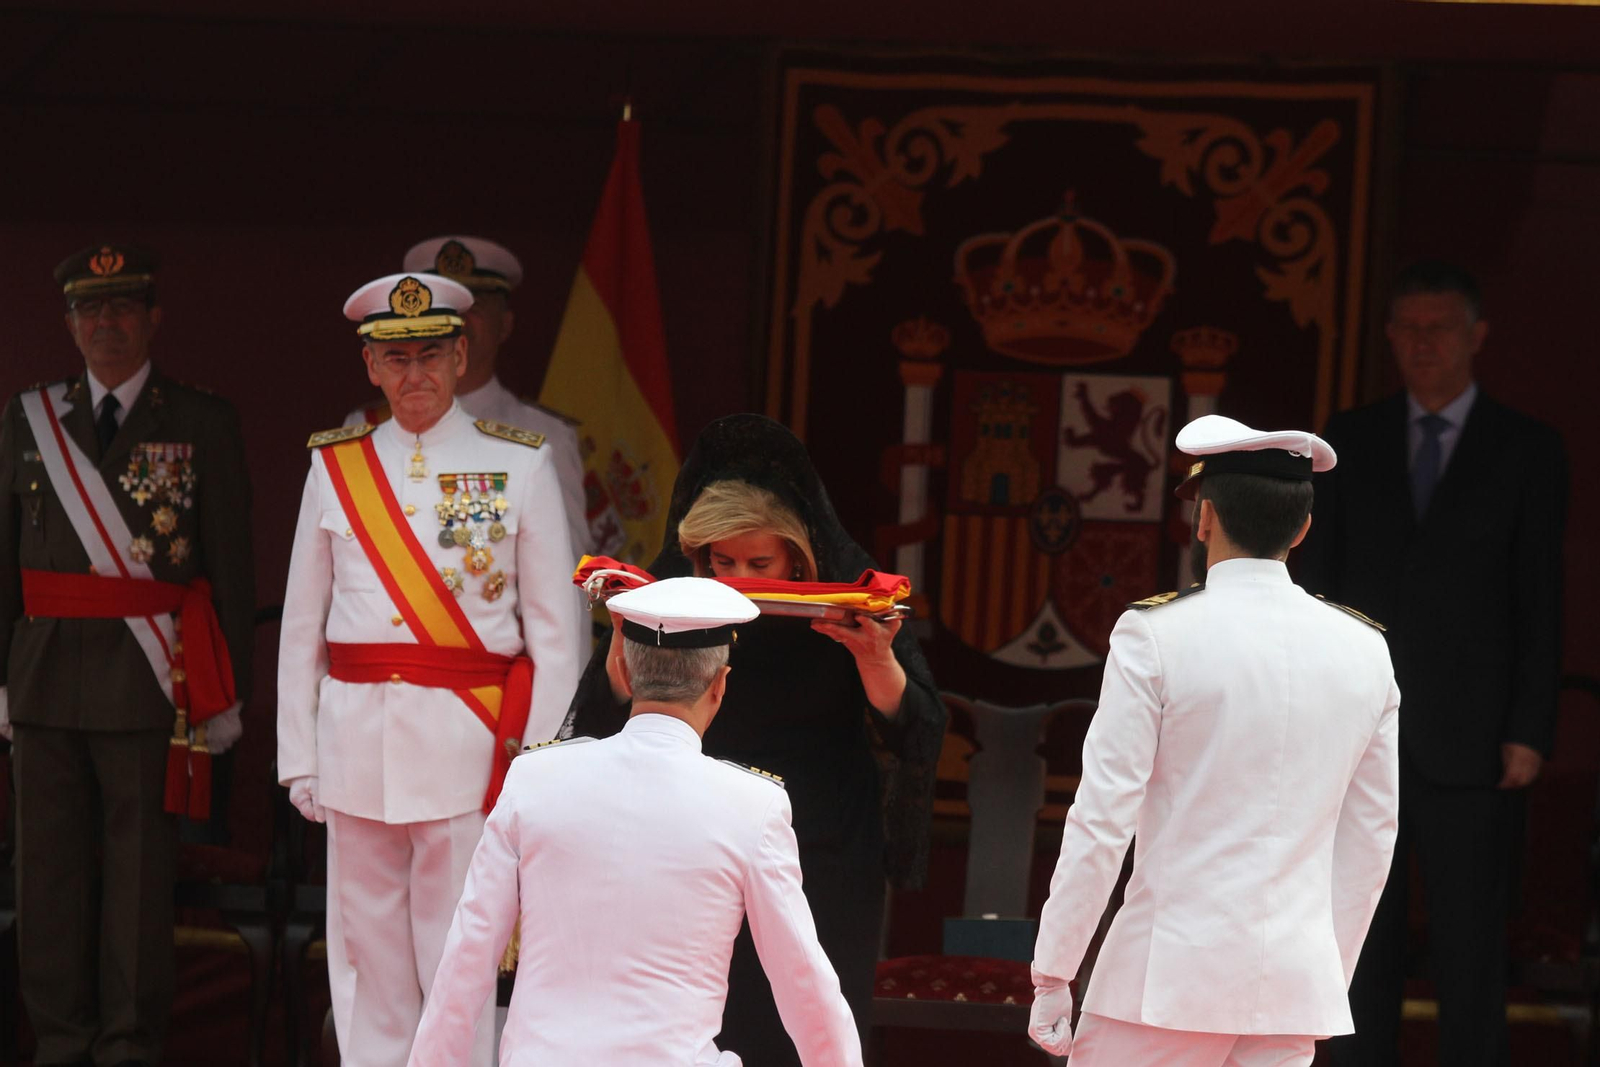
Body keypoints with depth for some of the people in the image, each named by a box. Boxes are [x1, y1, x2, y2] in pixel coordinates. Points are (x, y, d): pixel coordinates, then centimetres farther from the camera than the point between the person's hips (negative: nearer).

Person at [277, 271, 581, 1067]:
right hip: (356, 731, 3)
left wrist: (535, 755, -4)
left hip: (465, 734, -3)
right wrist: (298, 756, 7)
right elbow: (300, 625, 12)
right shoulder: (335, 466, 10)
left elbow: (554, 632, 3)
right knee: (366, 950, 6)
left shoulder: (520, 465, 3)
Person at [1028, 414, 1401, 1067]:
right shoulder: (1365, 651, 7)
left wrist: (1052, 976, -3)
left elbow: (1102, 820, -9)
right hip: (1298, 983, 4)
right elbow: (1372, 838, 12)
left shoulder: (1156, 635, -7)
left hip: (1171, 978, -4)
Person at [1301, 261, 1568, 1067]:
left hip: (1468, 744, -2)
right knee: (1362, 943, 6)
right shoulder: (1350, 443, 9)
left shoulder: (1527, 451, 3)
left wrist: (1530, 732, -6)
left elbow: (1540, 602, 0)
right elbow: (1318, 579, 8)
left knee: (1470, 950, -1)